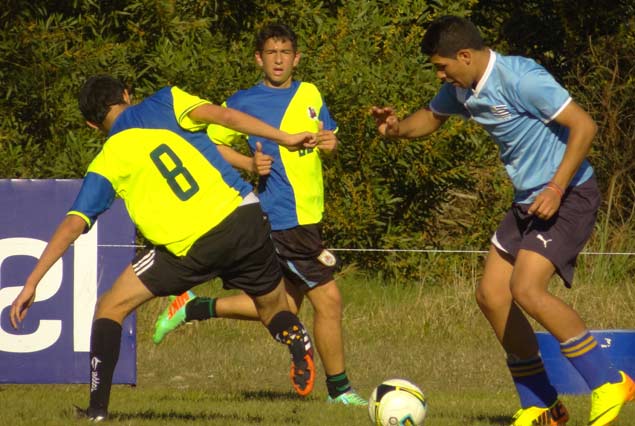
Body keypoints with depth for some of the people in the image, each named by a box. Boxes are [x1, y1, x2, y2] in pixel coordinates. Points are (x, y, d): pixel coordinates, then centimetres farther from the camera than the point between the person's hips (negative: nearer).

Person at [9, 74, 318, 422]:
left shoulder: (105, 165, 9)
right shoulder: (163, 104, 11)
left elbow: (73, 225, 3)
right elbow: (223, 115, -3)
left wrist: (32, 282, 6)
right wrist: (285, 138, 0)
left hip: (191, 247, -2)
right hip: (243, 216, 2)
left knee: (110, 308, 14)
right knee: (273, 308, 23)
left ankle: (98, 408, 4)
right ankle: (297, 343, -12)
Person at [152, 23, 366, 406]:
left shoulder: (310, 95, 11)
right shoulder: (244, 103, -6)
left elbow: (328, 137, 20)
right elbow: (211, 144, 1)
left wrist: (331, 142, -4)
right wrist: (250, 163, -14)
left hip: (309, 214, 8)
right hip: (284, 218, -8)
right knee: (328, 299, -7)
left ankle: (195, 308, 25)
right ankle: (339, 389, 5)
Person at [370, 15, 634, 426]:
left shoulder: (520, 79, -22)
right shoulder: (462, 89, 6)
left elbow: (584, 126, -23)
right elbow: (432, 116, 27)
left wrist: (556, 189, -25)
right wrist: (397, 127, 5)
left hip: (570, 195, -10)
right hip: (529, 201, 10)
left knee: (526, 289, -24)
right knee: (491, 295, 5)